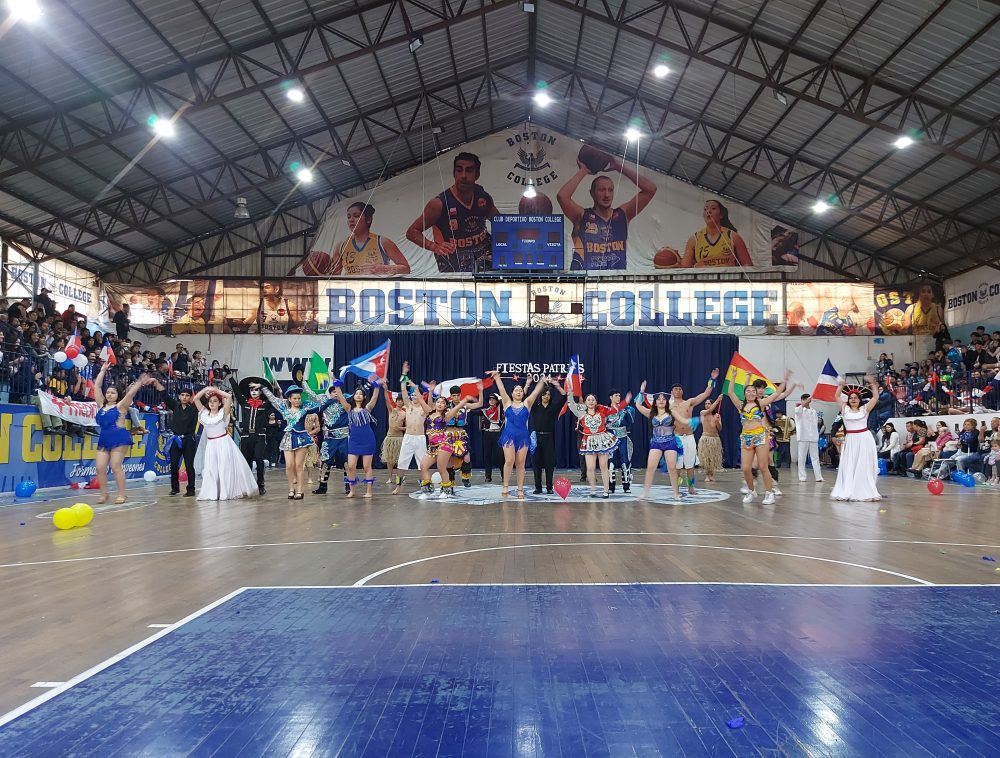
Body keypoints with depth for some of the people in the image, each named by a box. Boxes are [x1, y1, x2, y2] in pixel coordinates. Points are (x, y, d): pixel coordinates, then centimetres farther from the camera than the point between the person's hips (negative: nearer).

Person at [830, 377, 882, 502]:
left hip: (864, 439, -1)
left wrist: (873, 384, 0)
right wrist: (841, 386, 5)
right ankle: (847, 492, 8)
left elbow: (876, 396, 3)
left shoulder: (865, 409, 6)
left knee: (864, 467, 3)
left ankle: (865, 492, 8)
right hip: (850, 440, 1)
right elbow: (837, 396, 14)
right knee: (849, 467, 4)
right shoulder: (845, 409, 8)